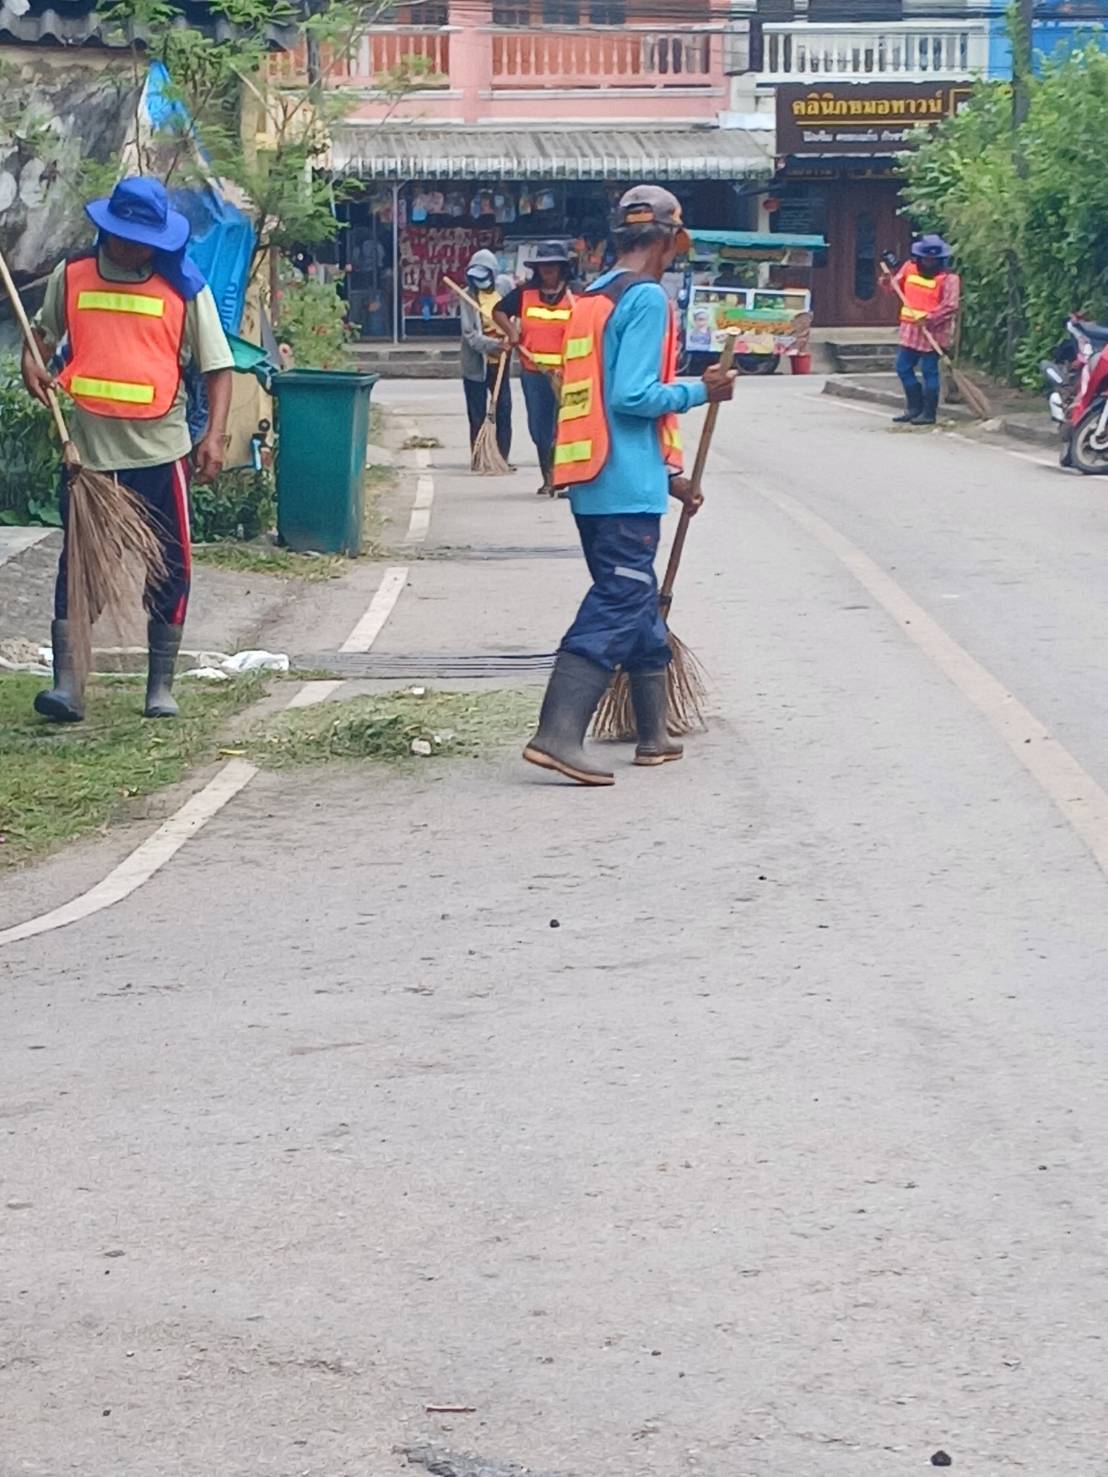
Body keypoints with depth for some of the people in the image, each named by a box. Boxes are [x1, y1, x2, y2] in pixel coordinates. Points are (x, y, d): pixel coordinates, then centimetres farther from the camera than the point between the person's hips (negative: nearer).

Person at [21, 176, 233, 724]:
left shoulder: (185, 288, -2)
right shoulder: (71, 276, 4)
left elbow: (217, 366, 0)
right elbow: (43, 330, 20)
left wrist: (214, 435, -11)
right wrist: (33, 363, -2)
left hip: (160, 451, -1)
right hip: (87, 448, 1)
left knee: (167, 569, 4)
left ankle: (161, 687, 16)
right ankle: (66, 683, 4)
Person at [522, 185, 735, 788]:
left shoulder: (592, 299, 17)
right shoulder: (647, 297, -11)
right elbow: (632, 396, -19)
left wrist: (666, 474, 26)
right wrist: (700, 391, -5)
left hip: (592, 483, 9)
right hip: (627, 490, -9)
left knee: (638, 605, 17)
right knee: (614, 609, -10)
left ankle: (654, 735, 25)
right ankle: (557, 734, -17)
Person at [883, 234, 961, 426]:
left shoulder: (948, 278, -13)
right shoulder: (910, 267, 5)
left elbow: (950, 306, -19)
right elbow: (897, 286, 17)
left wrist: (929, 318, -28)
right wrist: (889, 282, -6)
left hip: (932, 332, -7)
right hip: (910, 329, 7)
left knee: (929, 371, -2)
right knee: (903, 368, 12)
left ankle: (929, 413, 7)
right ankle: (915, 408, 24)